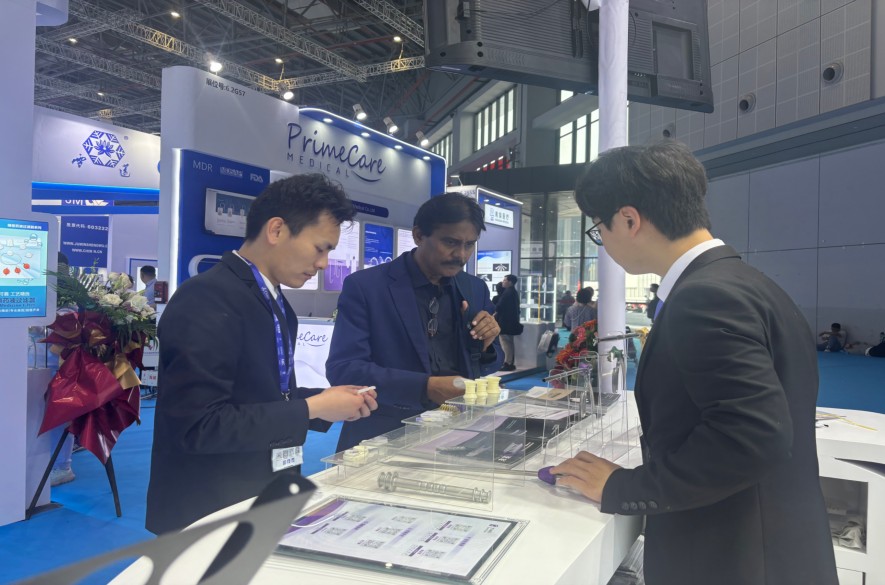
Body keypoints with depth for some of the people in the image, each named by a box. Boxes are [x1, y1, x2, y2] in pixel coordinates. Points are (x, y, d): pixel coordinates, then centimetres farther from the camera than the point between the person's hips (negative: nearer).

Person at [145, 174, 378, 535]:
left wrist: (329, 401, -2)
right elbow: (201, 426, -25)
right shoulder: (206, 300, -21)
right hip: (208, 512, -8)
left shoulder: (276, 305, 6)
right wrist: (312, 407, -20)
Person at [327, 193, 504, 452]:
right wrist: (424, 387, -24)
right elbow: (341, 368, -14)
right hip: (384, 435, -3)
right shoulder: (364, 286, -8)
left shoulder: (476, 289, 7)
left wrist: (485, 345, -8)